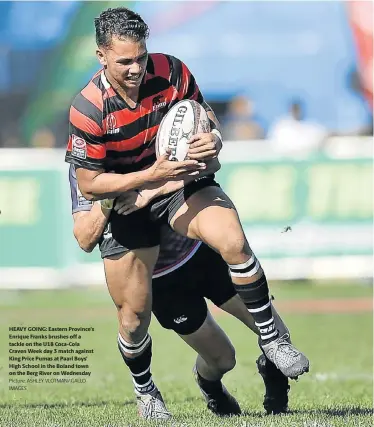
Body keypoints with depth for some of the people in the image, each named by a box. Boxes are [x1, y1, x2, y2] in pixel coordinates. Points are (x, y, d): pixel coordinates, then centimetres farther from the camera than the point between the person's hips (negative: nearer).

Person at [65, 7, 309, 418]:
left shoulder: (172, 72, -14)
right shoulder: (88, 109, -23)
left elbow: (209, 126, 0)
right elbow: (89, 183, -18)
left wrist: (212, 142, -25)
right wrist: (151, 175, -29)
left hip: (182, 183, 2)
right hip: (125, 203, -2)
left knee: (233, 242, -27)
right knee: (134, 314, 1)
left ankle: (270, 339, -12)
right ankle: (145, 392, 30)